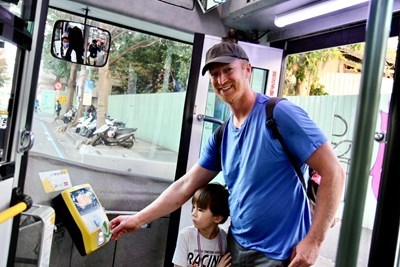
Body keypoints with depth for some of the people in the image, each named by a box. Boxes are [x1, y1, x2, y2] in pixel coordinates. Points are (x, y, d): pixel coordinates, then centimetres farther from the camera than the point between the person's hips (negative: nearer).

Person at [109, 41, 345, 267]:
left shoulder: (280, 114, -16)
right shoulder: (221, 136, 4)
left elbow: (333, 172, -16)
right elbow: (186, 185, 8)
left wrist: (314, 241, -18)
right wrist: (139, 219, 7)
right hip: (236, 246, 7)